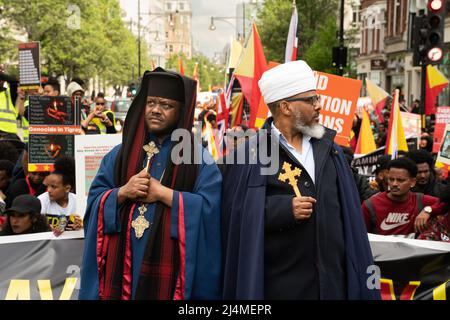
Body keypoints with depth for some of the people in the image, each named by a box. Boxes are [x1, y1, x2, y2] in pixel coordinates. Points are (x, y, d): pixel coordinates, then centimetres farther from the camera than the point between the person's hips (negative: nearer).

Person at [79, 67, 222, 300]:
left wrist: (162, 193, -14)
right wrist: (122, 193, -12)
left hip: (169, 267, -2)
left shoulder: (198, 158, 0)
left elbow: (209, 209, -11)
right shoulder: (121, 153, 10)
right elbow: (94, 200, 7)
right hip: (123, 262, 3)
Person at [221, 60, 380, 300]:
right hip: (279, 282, -5)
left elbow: (347, 214, 11)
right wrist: (282, 209, -21)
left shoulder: (329, 150, 11)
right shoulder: (251, 154, -7)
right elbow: (235, 214, -10)